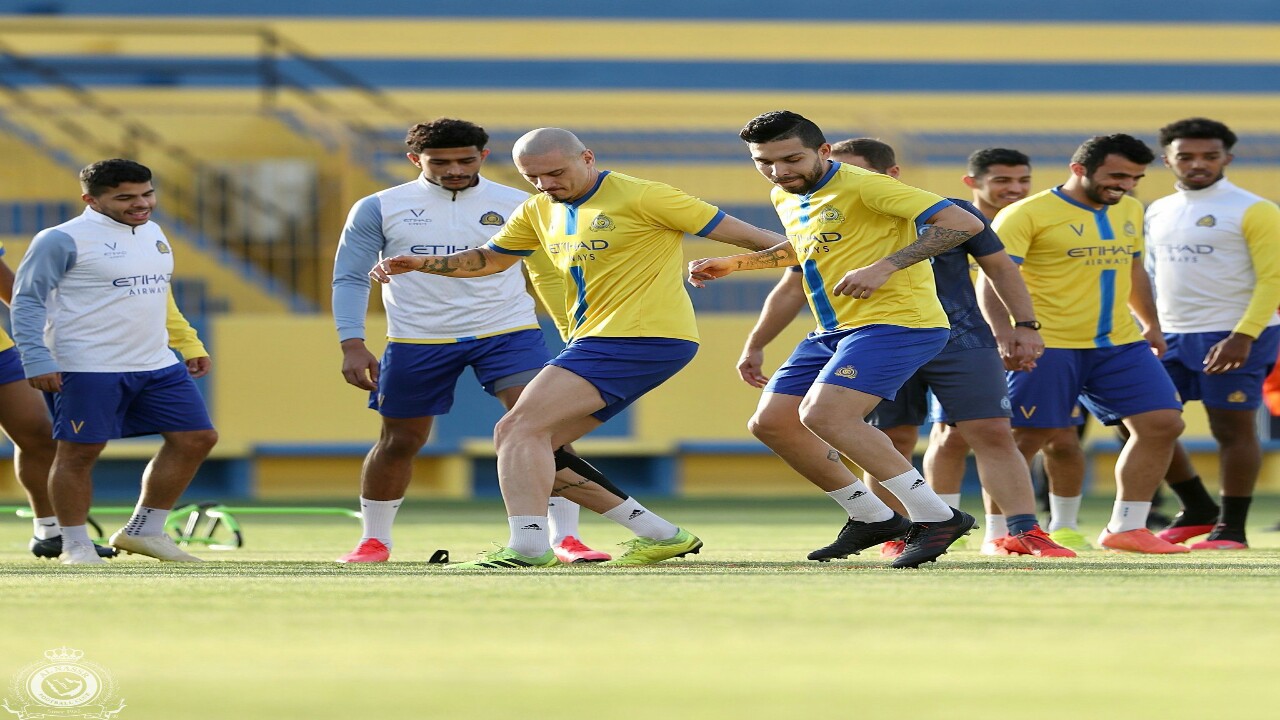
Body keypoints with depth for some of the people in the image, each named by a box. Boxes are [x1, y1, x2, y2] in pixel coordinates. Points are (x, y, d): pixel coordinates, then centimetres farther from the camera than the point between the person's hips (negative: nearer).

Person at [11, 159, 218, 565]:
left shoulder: (153, 234, 15)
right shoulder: (63, 240, -8)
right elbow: (26, 300, -8)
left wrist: (189, 345, 25)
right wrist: (37, 361, -17)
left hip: (157, 365, 7)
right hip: (88, 370, -7)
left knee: (197, 439, 5)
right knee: (79, 452, -3)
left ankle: (143, 531, 14)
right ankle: (75, 546, 11)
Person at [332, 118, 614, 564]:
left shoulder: (517, 206, 1)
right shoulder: (379, 209, -1)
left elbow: (550, 272, 10)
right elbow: (350, 279, 2)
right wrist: (352, 346, -8)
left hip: (509, 333, 0)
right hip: (417, 341, 0)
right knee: (400, 442, 10)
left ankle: (565, 538, -10)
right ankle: (374, 540, 28)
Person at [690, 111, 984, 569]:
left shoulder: (864, 187, -14)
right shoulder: (785, 198, 13)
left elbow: (964, 223, -20)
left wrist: (885, 266, -26)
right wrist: (733, 264, 26)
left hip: (899, 320, -10)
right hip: (832, 331, 10)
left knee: (823, 414, -27)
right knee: (770, 422, 5)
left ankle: (936, 517, -22)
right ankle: (871, 518, 15)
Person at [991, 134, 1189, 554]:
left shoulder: (1130, 211, 14)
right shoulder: (1028, 215, -10)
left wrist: (1151, 324, 27)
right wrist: (1004, 334, -27)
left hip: (1120, 345, 6)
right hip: (1047, 347, -6)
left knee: (1162, 423, -3)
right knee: (1025, 437, -2)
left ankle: (1125, 528, 4)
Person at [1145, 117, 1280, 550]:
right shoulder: (1158, 213, 14)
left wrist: (1244, 336, -20)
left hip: (1234, 337, -7)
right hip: (1170, 335, 7)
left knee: (1233, 428, -3)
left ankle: (1231, 528, 5)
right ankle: (1198, 511, 18)